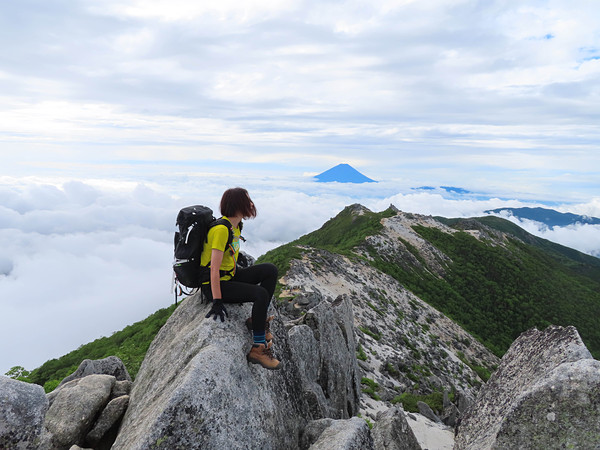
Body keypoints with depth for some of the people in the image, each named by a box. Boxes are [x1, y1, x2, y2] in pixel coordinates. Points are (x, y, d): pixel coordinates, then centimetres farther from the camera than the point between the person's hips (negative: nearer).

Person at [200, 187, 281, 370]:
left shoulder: (236, 225, 7)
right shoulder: (221, 229, -23)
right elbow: (214, 269, -26)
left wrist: (244, 277, 20)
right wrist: (217, 302, -28)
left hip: (230, 276, 9)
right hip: (213, 285, -9)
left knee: (270, 270, -3)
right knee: (261, 294, -25)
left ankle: (258, 320, 1)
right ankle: (257, 349, -14)